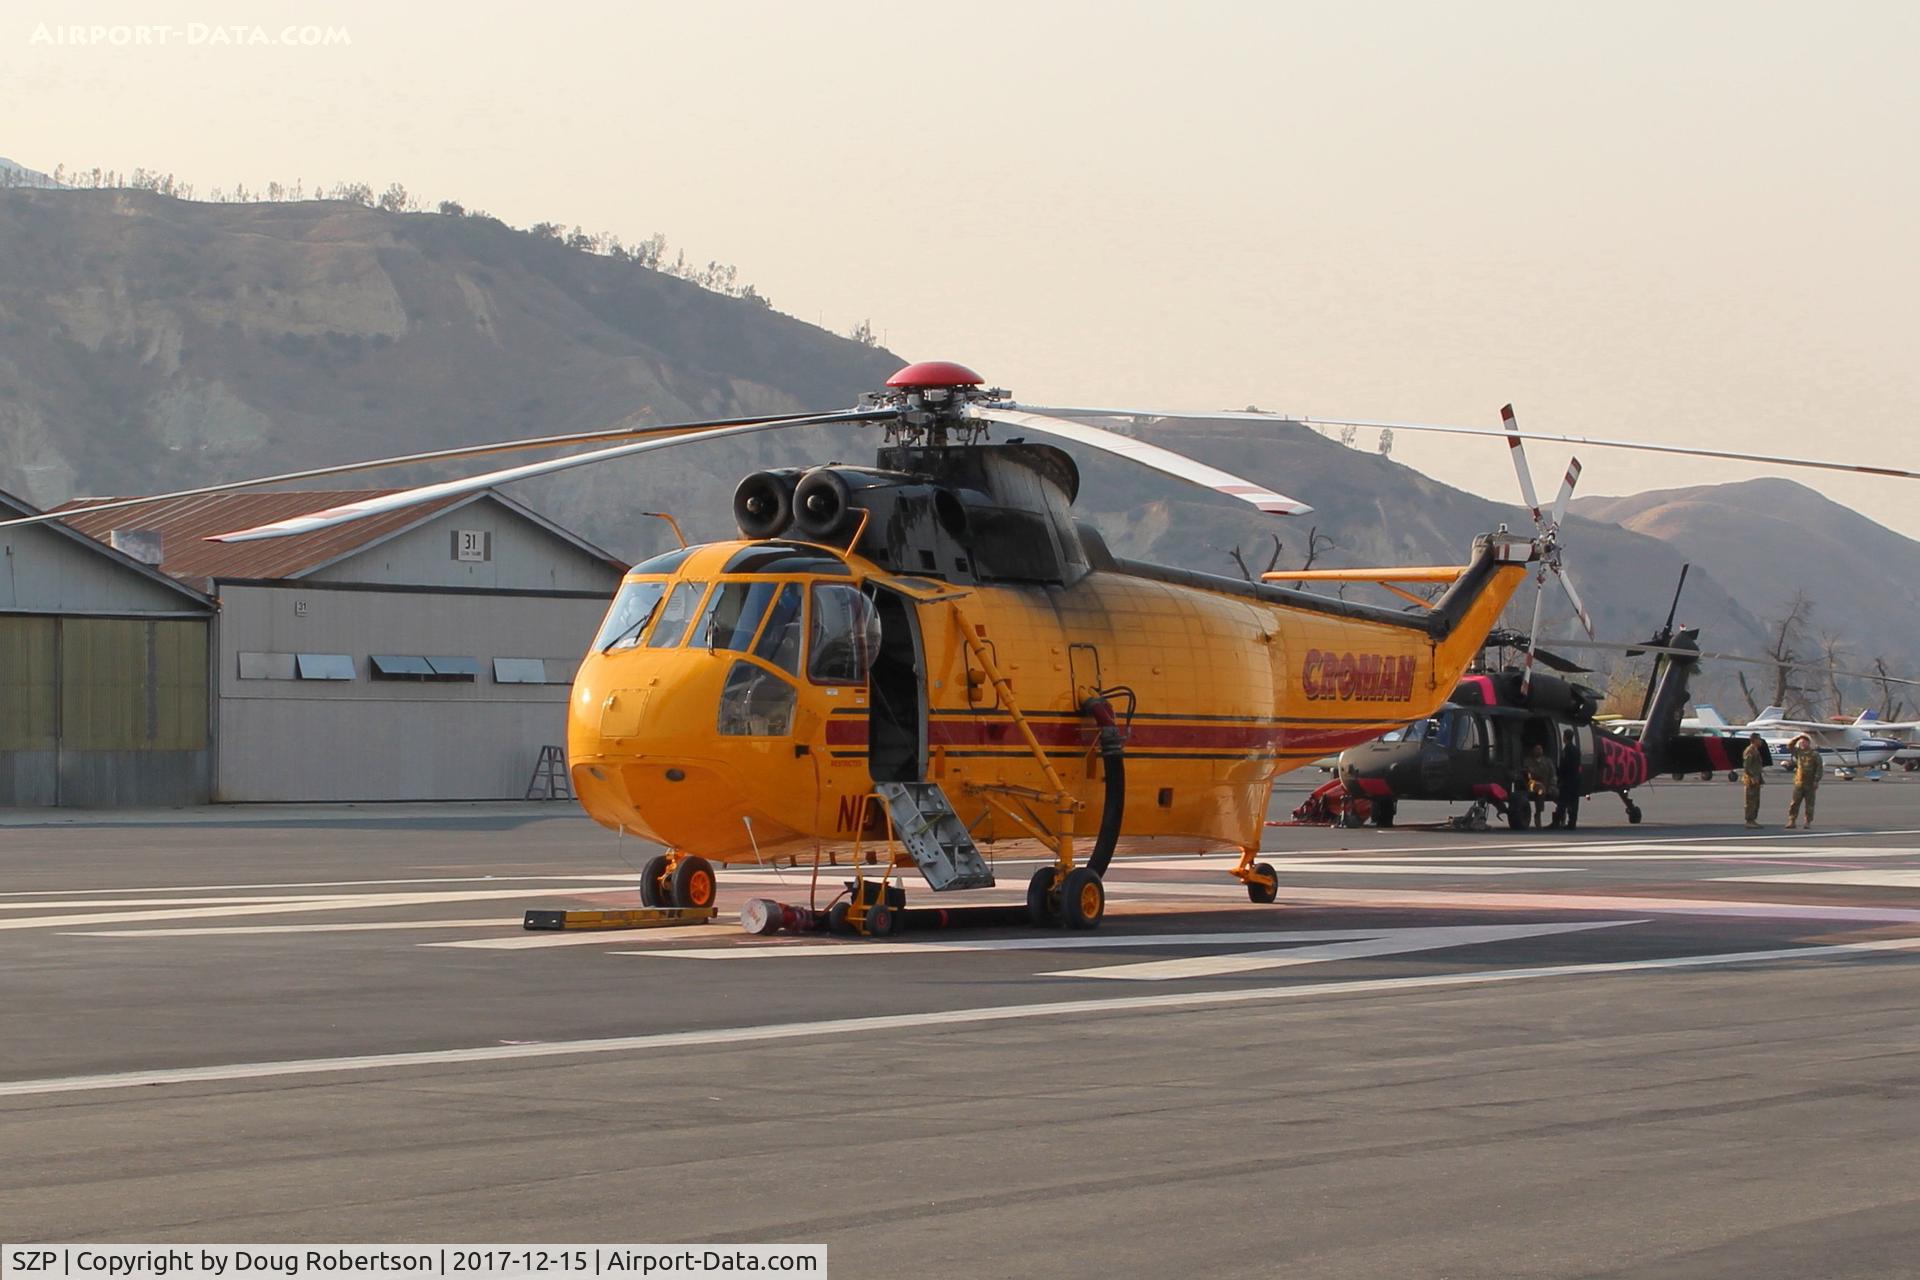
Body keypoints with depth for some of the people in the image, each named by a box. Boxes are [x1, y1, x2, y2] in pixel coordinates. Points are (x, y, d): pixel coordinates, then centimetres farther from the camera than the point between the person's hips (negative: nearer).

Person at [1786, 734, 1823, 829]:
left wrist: (1816, 781, -14)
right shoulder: (1798, 752, 11)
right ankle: (1791, 822, 0)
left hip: (1810, 784, -3)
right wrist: (1796, 739, 3)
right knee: (1794, 803, -2)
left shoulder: (1815, 754, -2)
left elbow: (1819, 768, -6)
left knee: (1809, 804, 1)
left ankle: (1808, 823, 6)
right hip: (1799, 782, 3)